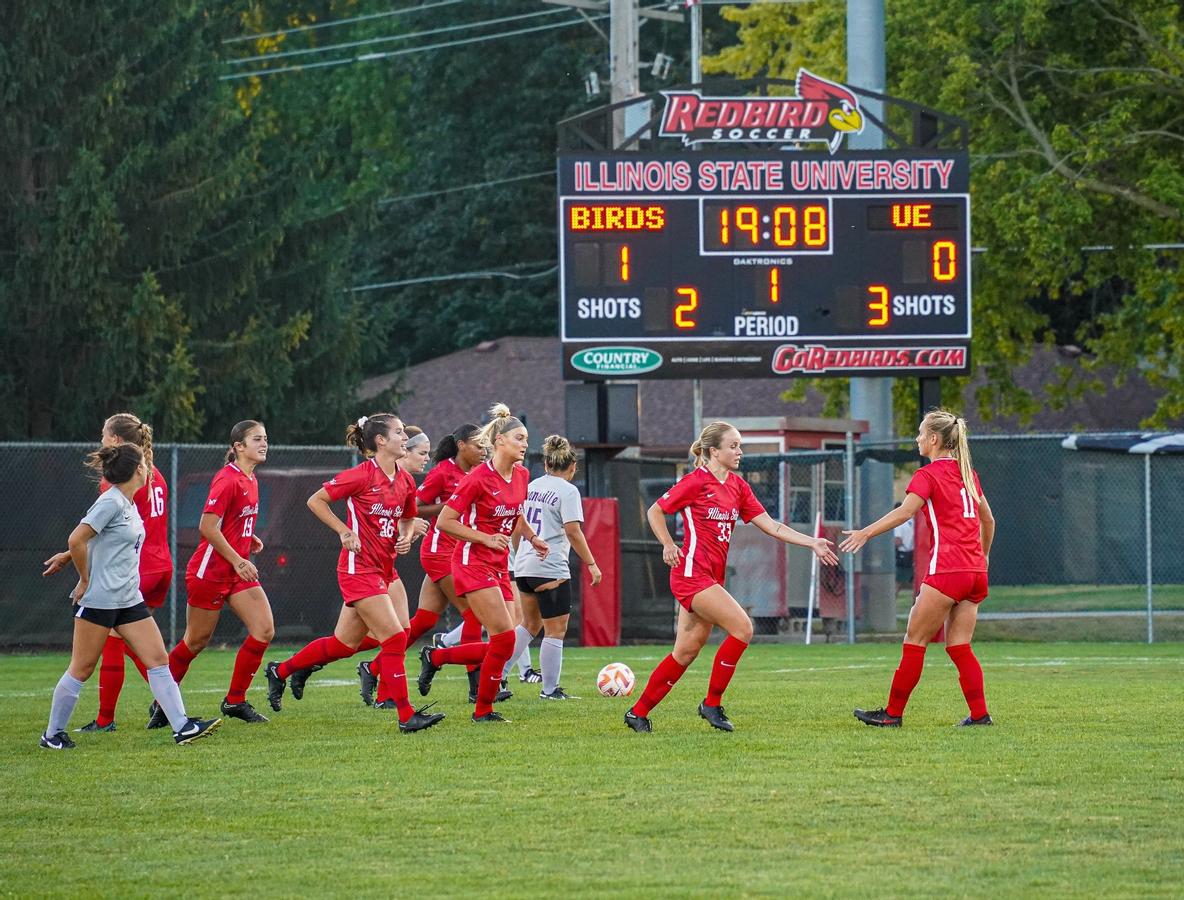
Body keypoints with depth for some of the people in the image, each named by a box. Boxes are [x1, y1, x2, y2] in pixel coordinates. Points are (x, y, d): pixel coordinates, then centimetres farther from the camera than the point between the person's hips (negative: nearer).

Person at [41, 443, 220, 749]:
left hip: (129, 599, 8)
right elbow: (76, 541, -21)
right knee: (82, 668, 0)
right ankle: (52, 734, 12)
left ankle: (182, 727, -2)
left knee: (158, 659, 0)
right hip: (98, 599, -8)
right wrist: (85, 580, -11)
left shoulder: (129, 505, 12)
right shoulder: (111, 502, -15)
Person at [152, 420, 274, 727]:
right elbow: (208, 527, -22)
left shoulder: (249, 480, 10)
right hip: (210, 571, -8)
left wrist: (250, 539, 7)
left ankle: (235, 701, 5)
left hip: (238, 572, 8)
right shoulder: (227, 480, -17)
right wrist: (237, 561, -21)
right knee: (197, 640, 2)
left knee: (264, 630, -5)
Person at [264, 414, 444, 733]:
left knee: (345, 644, 10)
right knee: (395, 638, -12)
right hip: (360, 568, -8)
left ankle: (280, 671, 28)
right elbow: (316, 500, -8)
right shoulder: (362, 475, -14)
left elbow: (407, 518, 25)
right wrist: (344, 531, -13)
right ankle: (406, 716, -7)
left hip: (385, 569, 8)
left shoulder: (405, 481, 7)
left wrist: (406, 537, 4)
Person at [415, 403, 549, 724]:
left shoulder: (521, 475, 7)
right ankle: (484, 710, 0)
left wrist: (532, 537, 7)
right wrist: (485, 538, -19)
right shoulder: (478, 478, -16)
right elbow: (444, 521, -13)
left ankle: (435, 657, 20)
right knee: (505, 638, -14)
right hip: (473, 563, -8)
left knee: (503, 646, 2)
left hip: (499, 566, 8)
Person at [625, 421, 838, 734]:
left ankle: (638, 712, 16)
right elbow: (655, 512, 1)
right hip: (692, 573, -8)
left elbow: (770, 525, 9)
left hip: (712, 577, 8)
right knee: (742, 627, -17)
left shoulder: (738, 487, 12)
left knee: (686, 652, 8)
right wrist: (669, 546, -9)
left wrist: (812, 543, 1)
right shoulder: (696, 482, -8)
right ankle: (712, 703, -7)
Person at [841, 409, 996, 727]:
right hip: (975, 572, 7)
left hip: (946, 570, -7)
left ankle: (893, 713, 4)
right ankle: (979, 714, 1)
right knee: (958, 646, 9)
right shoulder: (967, 473, 18)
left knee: (915, 641, 0)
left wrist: (865, 533, -25)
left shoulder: (928, 475, -4)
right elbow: (988, 520, 26)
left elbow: (905, 511, -20)